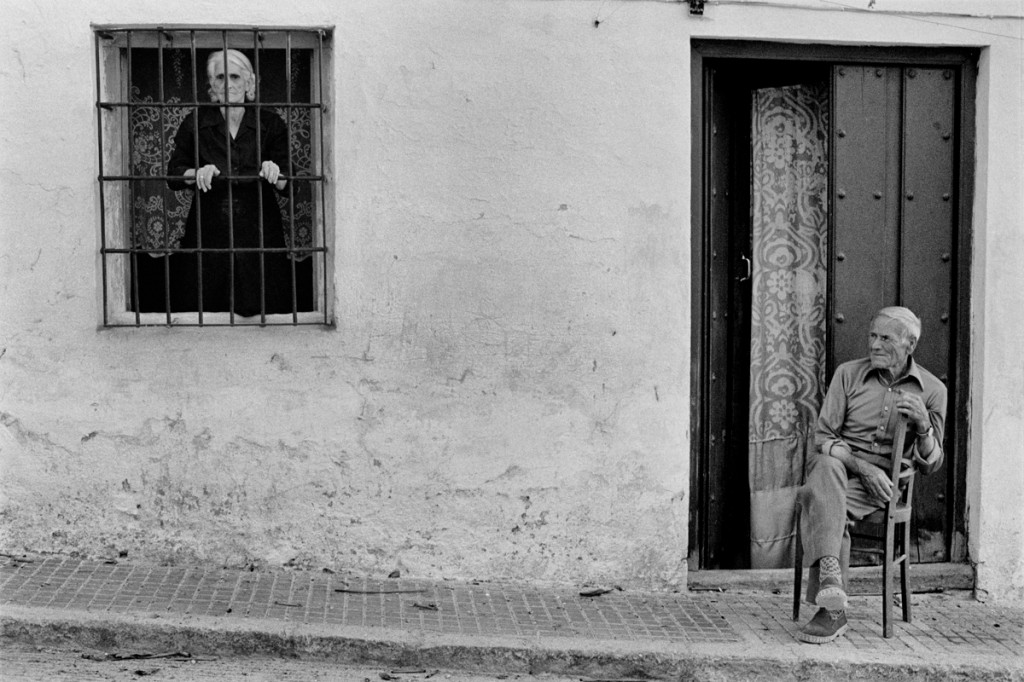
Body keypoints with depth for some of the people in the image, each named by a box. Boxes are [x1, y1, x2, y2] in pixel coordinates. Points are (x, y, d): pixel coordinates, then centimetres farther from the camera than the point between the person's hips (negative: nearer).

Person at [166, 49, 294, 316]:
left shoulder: (271, 124, 6)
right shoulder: (195, 123, 8)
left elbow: (287, 184, 2)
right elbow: (173, 175, 6)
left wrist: (275, 174, -20)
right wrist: (197, 173, -15)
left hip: (258, 233, 0)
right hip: (208, 232, 0)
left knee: (260, 310, -2)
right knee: (204, 312, -1)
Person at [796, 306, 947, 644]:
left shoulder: (932, 390, 7)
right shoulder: (848, 373, 6)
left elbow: (929, 465, 9)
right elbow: (823, 436, 2)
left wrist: (923, 425, -12)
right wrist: (863, 466, -13)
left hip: (887, 481, -1)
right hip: (841, 466, 1)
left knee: (819, 497, -33)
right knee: (826, 466, -38)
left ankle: (829, 606, -29)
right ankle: (832, 590, -47)